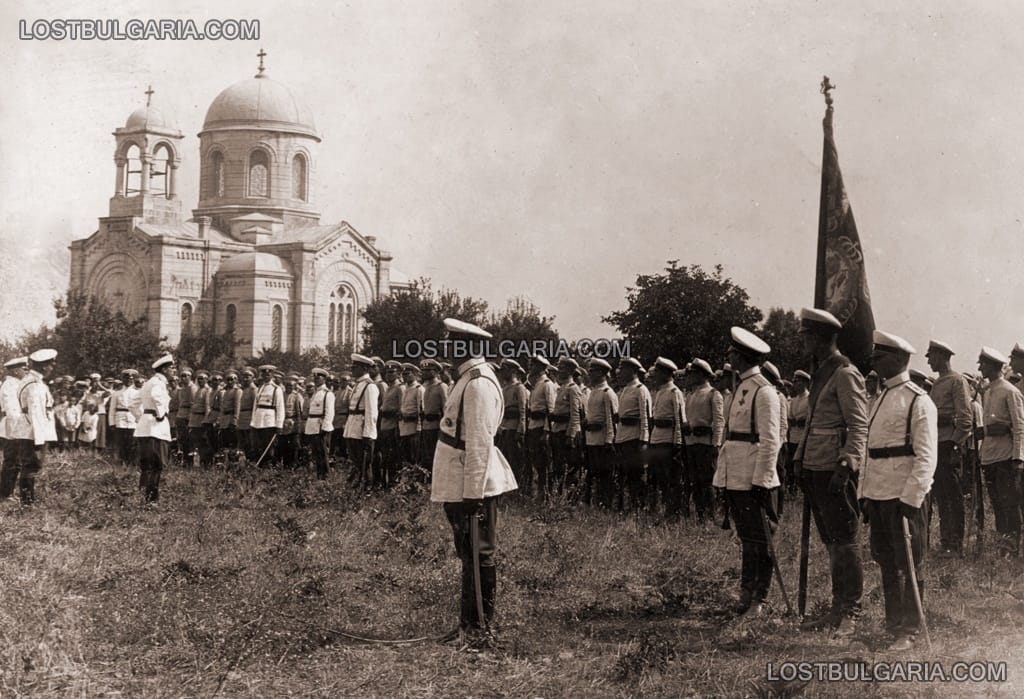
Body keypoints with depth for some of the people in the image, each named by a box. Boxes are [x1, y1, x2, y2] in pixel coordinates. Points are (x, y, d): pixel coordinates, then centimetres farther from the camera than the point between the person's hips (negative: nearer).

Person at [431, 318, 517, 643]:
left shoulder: (478, 384, -19)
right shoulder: (469, 377, 13)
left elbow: (480, 443, -23)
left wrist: (473, 492, -24)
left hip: (472, 486, -10)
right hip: (461, 486, 10)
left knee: (478, 557, -2)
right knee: (470, 556, 17)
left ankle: (482, 627, 6)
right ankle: (469, 622, 28)